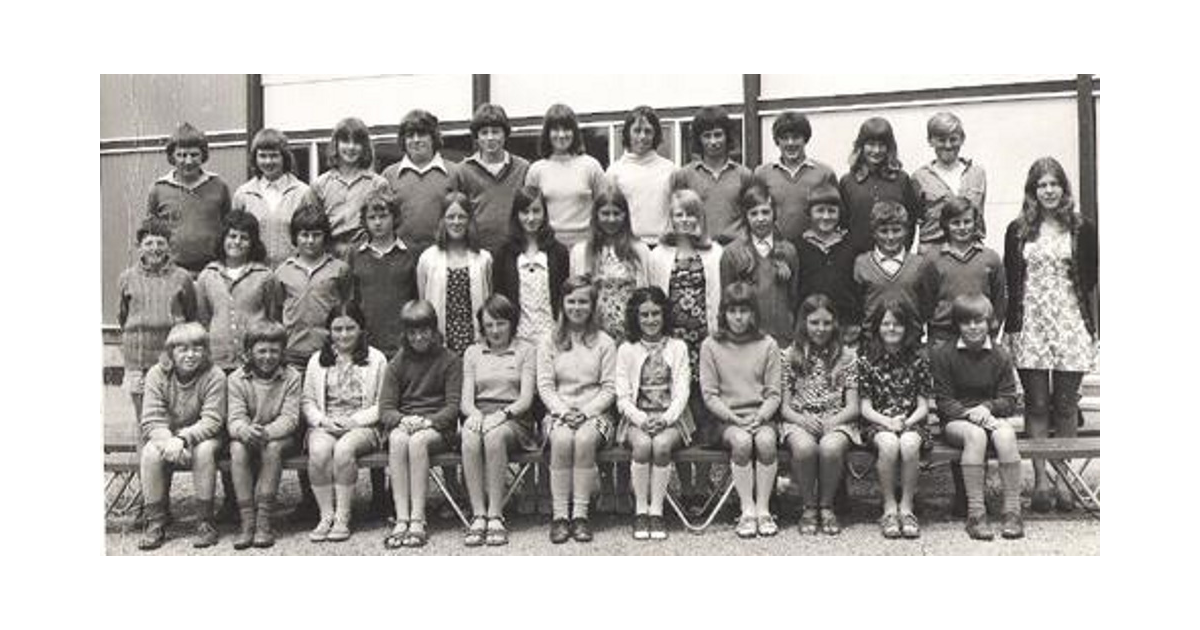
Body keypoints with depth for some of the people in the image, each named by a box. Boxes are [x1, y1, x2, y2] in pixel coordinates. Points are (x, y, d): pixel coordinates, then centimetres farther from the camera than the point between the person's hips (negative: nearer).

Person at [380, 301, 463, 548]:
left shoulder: (450, 360, 6)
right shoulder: (397, 364, 14)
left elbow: (453, 406, -2)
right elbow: (385, 409, 6)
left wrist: (428, 421, -19)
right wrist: (402, 420, -16)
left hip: (438, 427, -2)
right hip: (402, 424, 2)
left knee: (417, 441, -35)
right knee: (398, 441, -33)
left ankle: (418, 520, -35)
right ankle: (401, 520, -36)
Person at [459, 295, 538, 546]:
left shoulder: (526, 350, 10)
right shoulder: (472, 353, 20)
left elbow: (526, 398, 0)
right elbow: (465, 398, 11)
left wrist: (502, 414, -19)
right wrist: (474, 413, -13)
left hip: (514, 420, -2)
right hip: (479, 415, 2)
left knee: (495, 434, -37)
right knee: (469, 437, -34)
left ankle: (495, 515, -32)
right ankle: (478, 515, -32)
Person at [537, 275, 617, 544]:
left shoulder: (604, 342, 9)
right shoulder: (549, 342, 12)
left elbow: (609, 388, 2)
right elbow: (545, 385, 3)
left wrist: (586, 412, -13)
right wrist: (563, 411, -13)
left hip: (595, 413, -1)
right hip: (558, 412, 1)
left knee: (585, 439, -33)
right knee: (561, 440, -32)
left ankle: (580, 514, -27)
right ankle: (560, 515, -26)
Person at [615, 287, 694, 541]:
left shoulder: (678, 348, 11)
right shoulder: (626, 350, 10)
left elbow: (682, 391, 2)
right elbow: (622, 396, 3)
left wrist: (666, 418, -16)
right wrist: (641, 418, -15)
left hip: (671, 418, 0)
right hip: (637, 418, 0)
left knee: (661, 444, -32)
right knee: (642, 444, -32)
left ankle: (656, 511, -22)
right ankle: (640, 511, -20)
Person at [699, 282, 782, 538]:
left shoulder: (767, 345, 8)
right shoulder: (711, 346, 5)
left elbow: (773, 393, 5)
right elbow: (709, 394, 0)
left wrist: (761, 417, -13)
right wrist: (733, 418, -13)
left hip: (761, 415, 1)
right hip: (727, 417, -1)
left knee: (766, 440, -31)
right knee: (742, 441, -32)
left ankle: (763, 509, -22)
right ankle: (747, 510, -24)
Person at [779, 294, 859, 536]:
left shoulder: (847, 357, 8)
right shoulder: (790, 356, 7)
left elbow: (853, 406, 4)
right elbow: (784, 406, 4)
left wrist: (833, 421, -16)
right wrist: (803, 420, -17)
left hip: (836, 422, 0)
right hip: (799, 422, 0)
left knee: (830, 448, -34)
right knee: (804, 448, -35)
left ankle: (826, 507, -10)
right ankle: (808, 507, -11)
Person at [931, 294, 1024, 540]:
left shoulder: (1000, 356, 7)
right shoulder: (942, 355, 1)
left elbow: (1009, 401, 3)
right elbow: (944, 402, -3)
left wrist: (987, 407, -18)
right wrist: (969, 413, -20)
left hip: (991, 417, 2)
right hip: (956, 422, -2)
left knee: (1006, 434, -32)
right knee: (975, 434, -35)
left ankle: (1013, 511, -27)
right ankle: (975, 513, -34)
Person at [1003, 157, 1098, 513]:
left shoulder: (1082, 229, 4)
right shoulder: (1018, 231, 6)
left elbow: (1091, 276, 10)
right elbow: (1009, 282, 6)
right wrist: (1009, 326, 1)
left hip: (1070, 323, 0)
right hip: (1030, 324, 0)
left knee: (1065, 404, 5)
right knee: (1036, 405, 1)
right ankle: (1041, 478, 4)